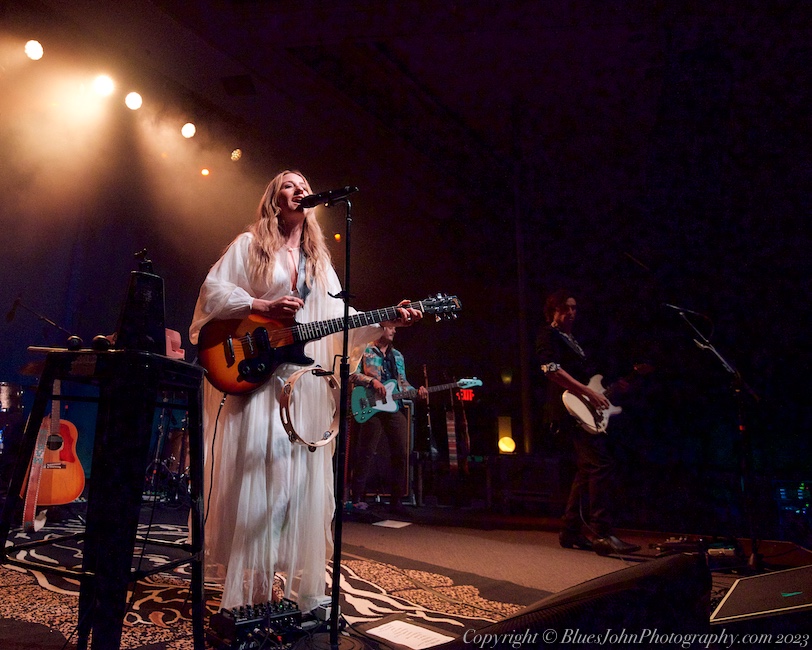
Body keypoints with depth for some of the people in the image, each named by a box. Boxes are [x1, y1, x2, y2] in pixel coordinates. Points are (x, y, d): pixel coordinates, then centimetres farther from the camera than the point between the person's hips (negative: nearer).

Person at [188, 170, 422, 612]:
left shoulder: (319, 261, 19)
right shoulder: (250, 244, 6)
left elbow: (340, 319, 12)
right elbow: (212, 289, -3)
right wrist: (263, 306, -16)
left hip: (303, 384, 4)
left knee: (299, 479, 5)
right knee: (252, 475, -5)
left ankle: (302, 586, 16)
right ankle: (248, 590, 7)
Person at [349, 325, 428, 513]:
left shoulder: (398, 356, 21)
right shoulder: (366, 351, 4)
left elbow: (402, 383, 20)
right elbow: (353, 374, -3)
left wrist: (416, 391, 2)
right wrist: (372, 381, -16)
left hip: (395, 408, 5)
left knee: (401, 453, 1)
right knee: (366, 453, -5)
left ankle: (396, 500, 11)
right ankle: (357, 499, 4)